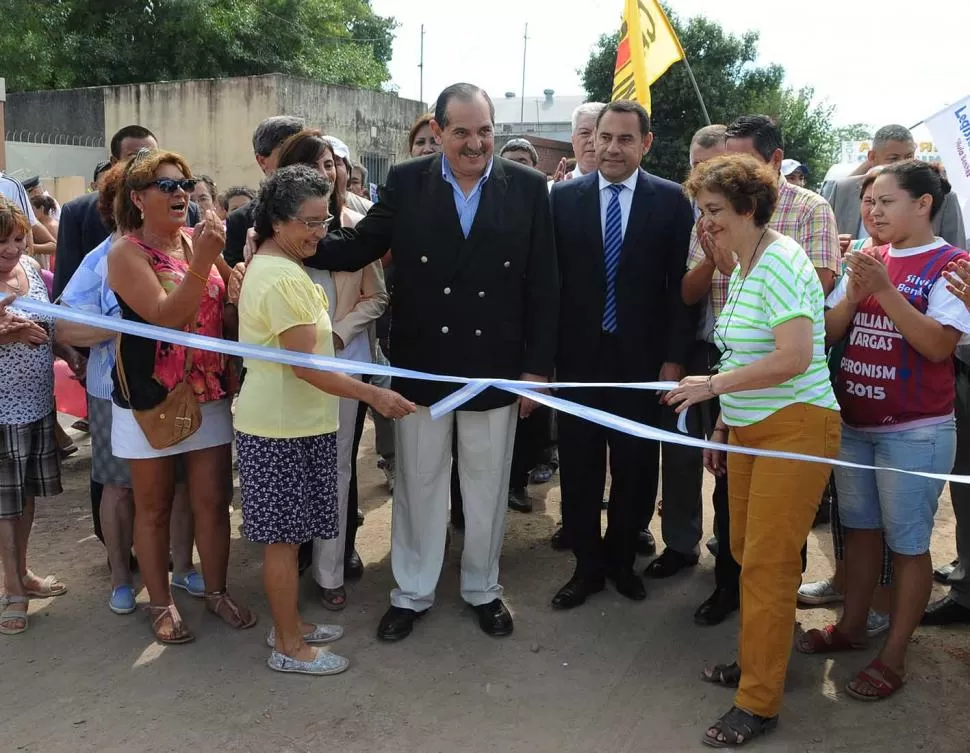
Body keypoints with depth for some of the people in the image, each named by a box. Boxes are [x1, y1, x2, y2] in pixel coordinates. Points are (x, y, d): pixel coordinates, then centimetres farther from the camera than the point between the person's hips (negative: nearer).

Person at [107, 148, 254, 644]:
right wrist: (201, 261, -30)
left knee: (212, 502, 10)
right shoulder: (126, 254, -10)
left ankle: (216, 591, 27)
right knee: (154, 509, 10)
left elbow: (227, 308, 7)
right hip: (150, 400, -3)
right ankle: (161, 604, 25)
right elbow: (165, 316, -22)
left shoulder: (198, 240, 2)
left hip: (210, 395, 4)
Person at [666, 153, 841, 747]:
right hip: (749, 429, 9)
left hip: (795, 427, -9)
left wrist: (712, 385, -19)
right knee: (746, 551, 14)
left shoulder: (780, 263, -16)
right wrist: (723, 423, 15)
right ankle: (761, 659, 32)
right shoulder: (741, 268, 13)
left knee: (767, 564, -3)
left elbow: (794, 357, -25)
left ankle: (759, 702, 9)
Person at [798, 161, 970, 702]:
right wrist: (854, 292, -13)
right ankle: (852, 626, 32)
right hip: (853, 423, 6)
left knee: (907, 542, 4)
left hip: (914, 432, -6)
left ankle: (894, 655, 14)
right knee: (860, 528, 17)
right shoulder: (868, 259, 7)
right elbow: (829, 331, 5)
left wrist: (884, 290, -24)